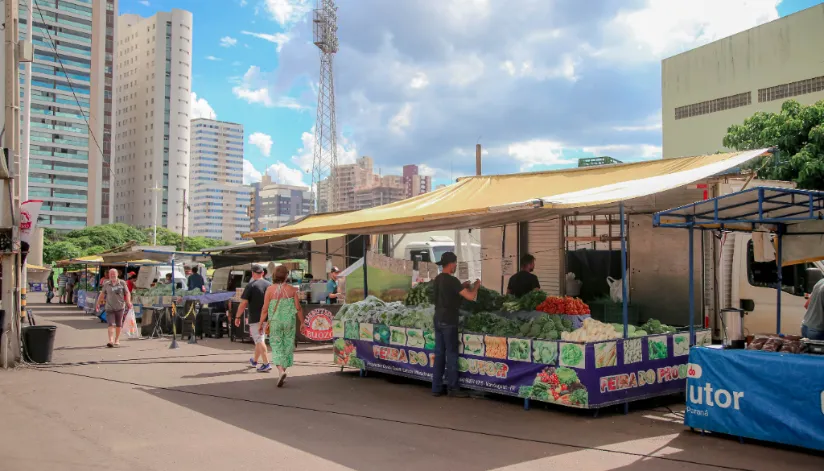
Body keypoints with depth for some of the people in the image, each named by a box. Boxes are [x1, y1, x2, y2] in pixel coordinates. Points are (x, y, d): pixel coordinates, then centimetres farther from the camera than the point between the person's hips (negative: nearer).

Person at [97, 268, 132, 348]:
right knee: (111, 324, -11)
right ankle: (111, 341, -20)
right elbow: (102, 294, 15)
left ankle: (117, 340, 24)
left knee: (119, 325, 9)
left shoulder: (122, 283, 1)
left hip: (120, 307, 0)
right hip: (109, 308, 0)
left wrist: (128, 302, -13)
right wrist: (98, 303, 16)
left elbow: (127, 293, 1)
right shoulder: (106, 284, 6)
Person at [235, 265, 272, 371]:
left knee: (259, 341, -5)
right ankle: (254, 361, 35)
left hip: (255, 318, -6)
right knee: (260, 339, 19)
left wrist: (237, 317, -3)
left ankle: (266, 364, -14)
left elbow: (243, 303, -12)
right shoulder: (269, 285, 5)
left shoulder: (250, 286, -10)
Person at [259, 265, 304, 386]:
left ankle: (281, 371, -14)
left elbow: (265, 309, -6)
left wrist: (261, 324, 4)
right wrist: (302, 323, 9)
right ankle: (283, 371, 22)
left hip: (275, 322, -1)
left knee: (276, 346, 6)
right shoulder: (292, 290, -4)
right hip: (289, 321, 1)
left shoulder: (270, 289, -6)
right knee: (287, 346, 14)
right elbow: (298, 308, -2)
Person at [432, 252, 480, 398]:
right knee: (451, 354, 0)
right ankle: (452, 388, 7)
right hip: (448, 321, -8)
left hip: (438, 319, 8)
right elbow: (471, 297, -19)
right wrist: (475, 286, 1)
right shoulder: (452, 280, -16)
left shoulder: (437, 279, 10)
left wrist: (462, 287, 19)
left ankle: (436, 388, 14)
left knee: (439, 353, 10)